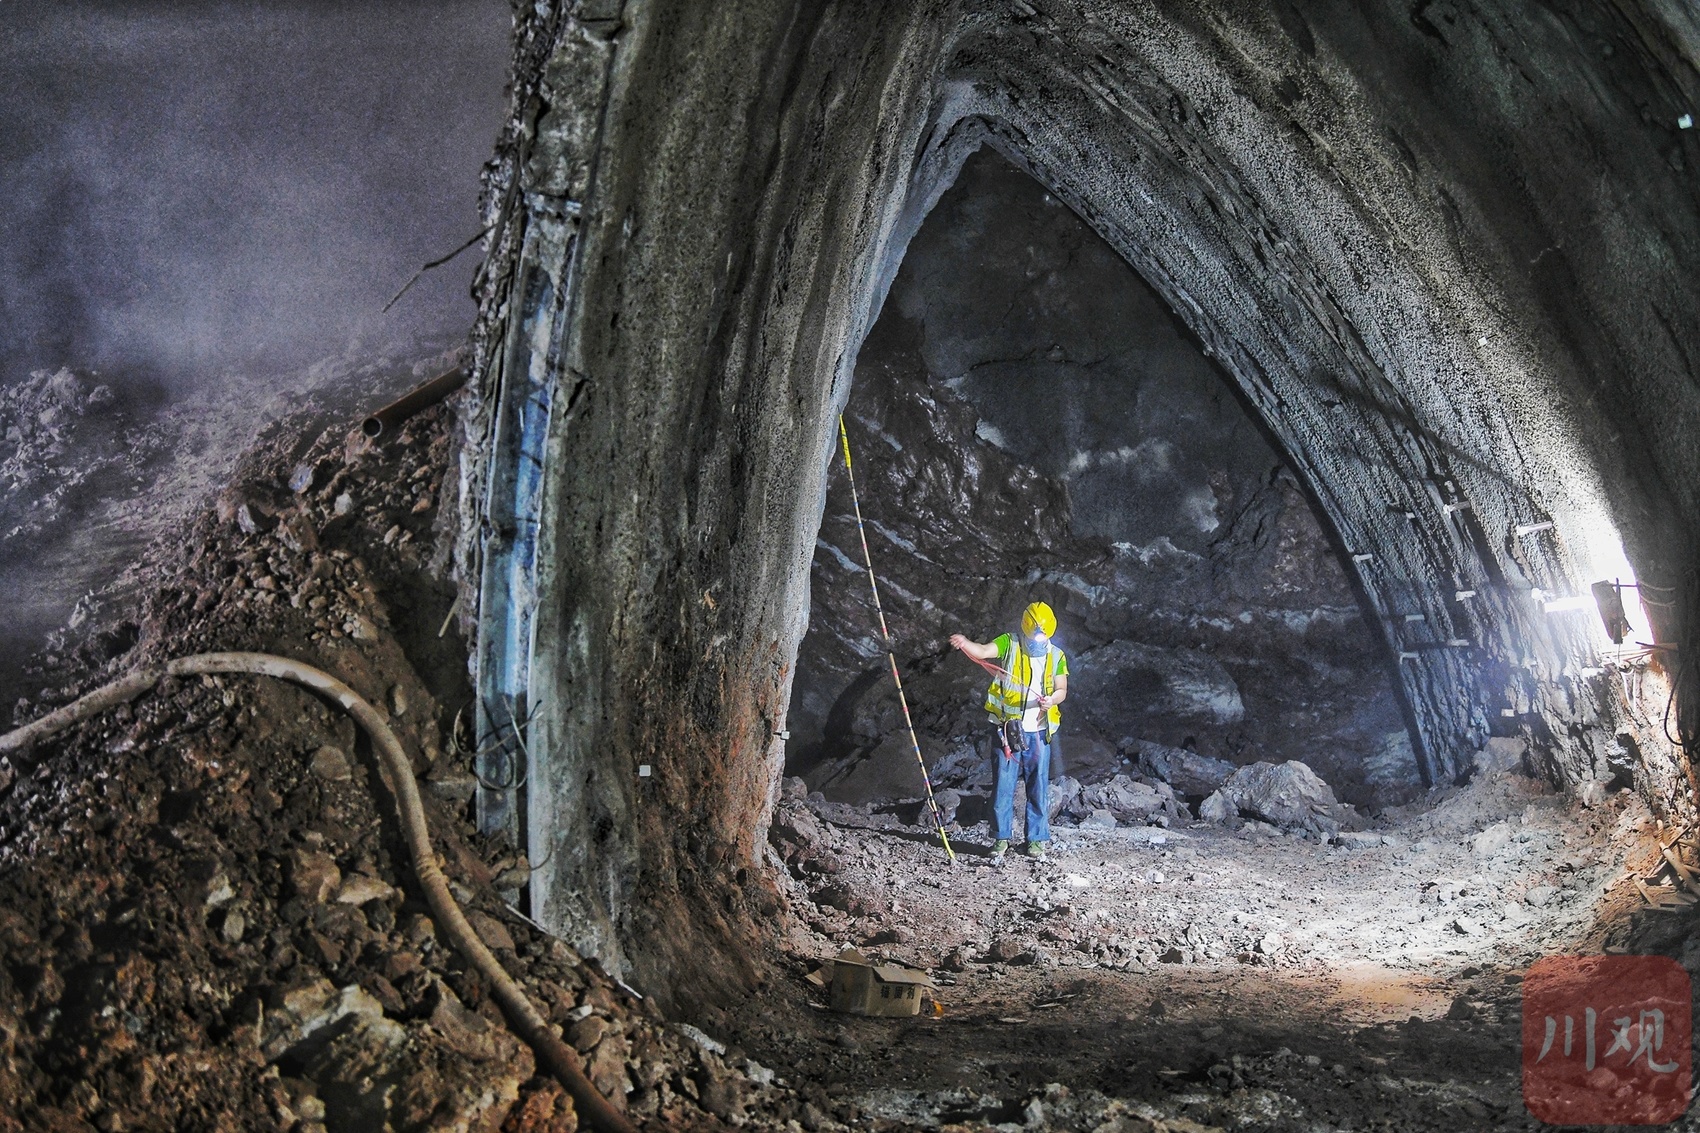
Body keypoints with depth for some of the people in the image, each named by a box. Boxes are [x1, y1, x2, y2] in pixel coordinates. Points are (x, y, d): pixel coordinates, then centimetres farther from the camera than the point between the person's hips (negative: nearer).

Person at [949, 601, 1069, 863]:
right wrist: (964, 643, -40)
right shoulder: (1009, 644, -3)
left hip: (1039, 732, 2)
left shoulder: (1056, 656, 5)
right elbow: (983, 651, -19)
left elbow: (1062, 690, 8)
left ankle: (1036, 840, 18)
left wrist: (1052, 699, -16)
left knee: (1039, 789, 7)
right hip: (1008, 730, -2)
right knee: (1004, 786, 0)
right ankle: (1002, 838, 13)